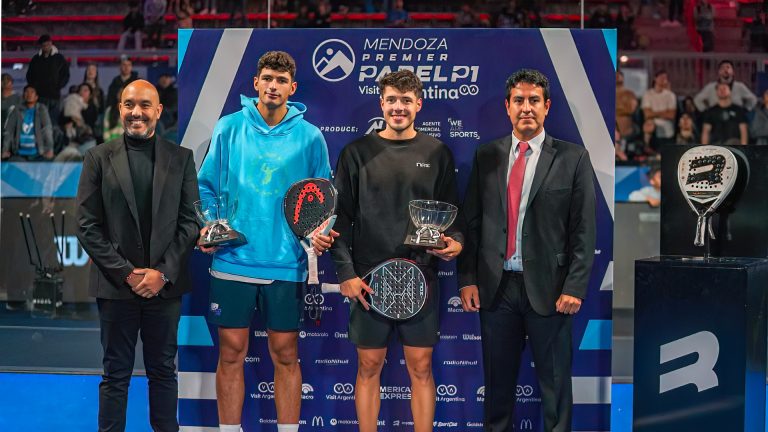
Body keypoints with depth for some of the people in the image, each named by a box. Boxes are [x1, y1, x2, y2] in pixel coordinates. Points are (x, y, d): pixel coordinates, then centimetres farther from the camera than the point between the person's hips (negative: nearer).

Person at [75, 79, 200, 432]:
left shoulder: (181, 158, 5)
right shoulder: (99, 158, 3)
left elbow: (190, 221, 2)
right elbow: (88, 227, -1)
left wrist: (163, 272, -8)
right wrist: (126, 273, -9)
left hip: (165, 284, 1)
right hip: (116, 285, -1)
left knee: (163, 371, 10)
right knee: (116, 374, 6)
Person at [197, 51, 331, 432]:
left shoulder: (309, 137, 2)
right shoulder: (229, 128, 3)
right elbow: (208, 186, 8)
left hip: (287, 264, 0)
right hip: (232, 259, 0)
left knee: (285, 354, 7)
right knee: (231, 352, 6)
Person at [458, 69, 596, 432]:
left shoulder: (573, 158, -1)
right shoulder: (486, 156, 7)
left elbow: (584, 229, -3)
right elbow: (471, 222, 8)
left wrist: (575, 287, -10)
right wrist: (467, 279, 1)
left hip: (548, 287, -2)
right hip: (495, 286, 3)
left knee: (555, 383, 7)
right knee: (497, 379, 12)